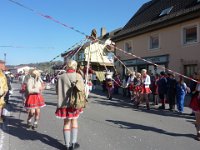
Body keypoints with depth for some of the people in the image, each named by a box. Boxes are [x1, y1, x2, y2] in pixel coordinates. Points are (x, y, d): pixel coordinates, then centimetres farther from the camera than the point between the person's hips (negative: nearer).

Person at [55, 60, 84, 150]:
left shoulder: (61, 77, -5)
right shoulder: (78, 76, -5)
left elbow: (58, 91, 0)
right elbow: (82, 89, -7)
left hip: (64, 103, 0)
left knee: (66, 122, 11)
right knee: (74, 120, 17)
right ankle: (73, 143, 19)